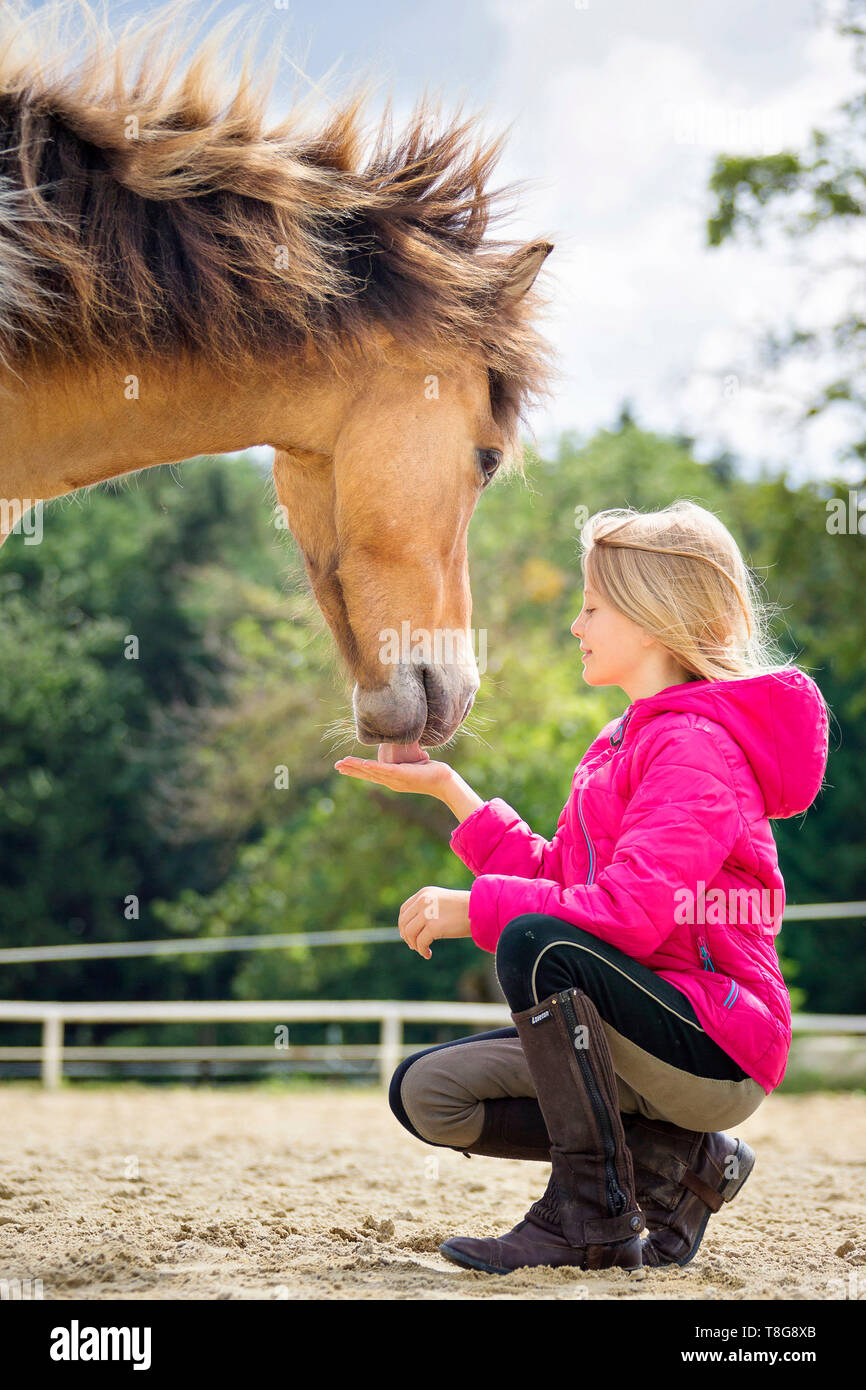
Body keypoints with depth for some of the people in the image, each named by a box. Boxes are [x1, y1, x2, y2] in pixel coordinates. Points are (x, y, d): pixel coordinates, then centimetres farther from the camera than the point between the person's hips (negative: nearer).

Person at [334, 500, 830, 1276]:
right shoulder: (626, 742, 16)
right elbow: (558, 878, 15)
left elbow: (630, 914, -28)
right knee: (426, 1091, 1)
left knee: (535, 944, -32)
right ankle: (677, 1161, 4)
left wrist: (471, 908, -19)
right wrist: (447, 788, 12)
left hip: (718, 1052, -10)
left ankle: (594, 1219, -19)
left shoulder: (693, 744, -16)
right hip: (646, 1035, 10)